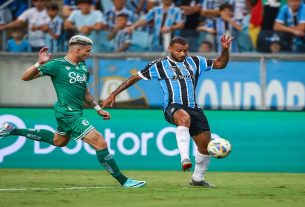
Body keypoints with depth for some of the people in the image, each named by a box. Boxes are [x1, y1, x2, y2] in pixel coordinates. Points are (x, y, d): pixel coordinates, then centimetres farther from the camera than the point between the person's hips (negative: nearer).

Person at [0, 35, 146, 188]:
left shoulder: (83, 67, 9)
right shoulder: (57, 65, -14)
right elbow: (25, 77, -14)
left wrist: (98, 109, 21)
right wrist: (40, 64, -31)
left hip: (76, 112, 10)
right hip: (69, 114, -10)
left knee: (59, 141, 30)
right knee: (100, 143, -14)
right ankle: (123, 181, -8)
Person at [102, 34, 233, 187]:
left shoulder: (195, 62, 15)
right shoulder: (159, 65, 4)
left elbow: (220, 64, 22)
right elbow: (136, 77, 8)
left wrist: (225, 49, 3)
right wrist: (114, 94, 6)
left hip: (193, 108, 5)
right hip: (173, 107, -5)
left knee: (205, 144, 3)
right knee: (184, 117, -41)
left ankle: (198, 178, 25)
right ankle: (185, 159, -53)